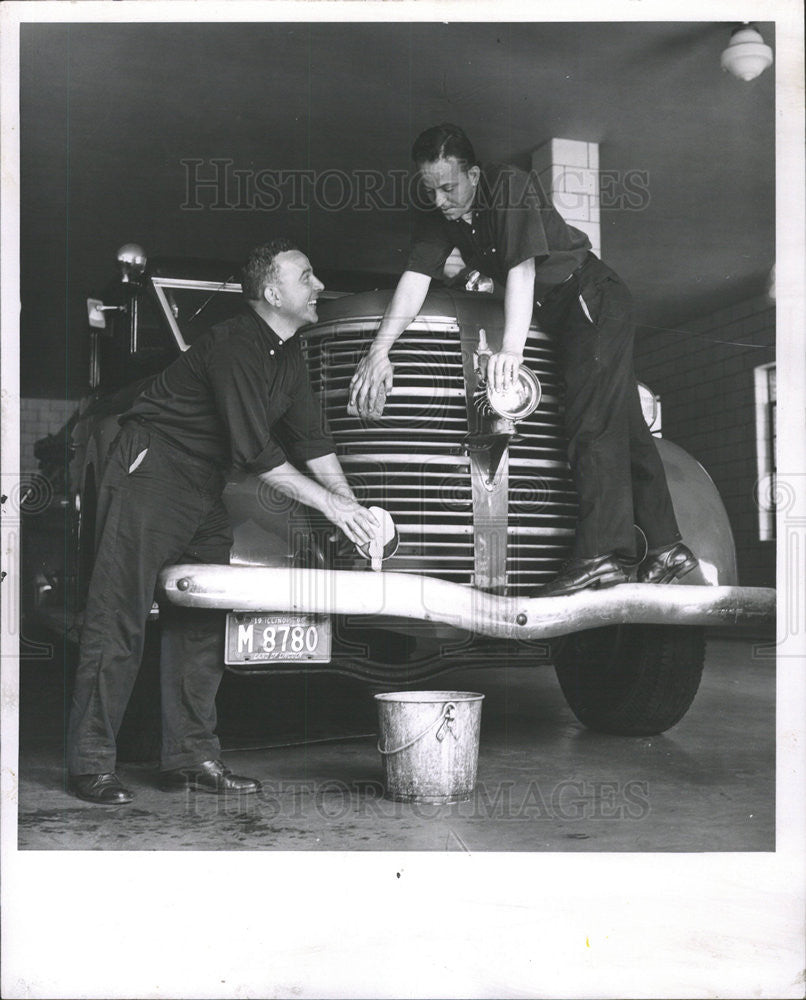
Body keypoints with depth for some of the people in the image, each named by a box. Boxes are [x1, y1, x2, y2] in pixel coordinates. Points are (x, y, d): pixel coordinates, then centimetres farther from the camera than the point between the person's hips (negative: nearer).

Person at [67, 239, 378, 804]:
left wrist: (354, 511, 0)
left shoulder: (289, 355, 9)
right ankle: (92, 764, -4)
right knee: (120, 616, -9)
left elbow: (312, 440, 10)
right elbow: (255, 451, -24)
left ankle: (191, 757, 11)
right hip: (151, 473, -9)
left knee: (202, 620, 6)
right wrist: (331, 504, -20)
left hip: (205, 489, 9)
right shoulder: (234, 345, -20)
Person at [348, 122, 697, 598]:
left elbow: (522, 267, -31)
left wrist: (512, 349, -41)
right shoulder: (439, 221, -1)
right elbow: (415, 280, -10)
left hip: (595, 296, -8)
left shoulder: (512, 187, -22)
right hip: (560, 314, 8)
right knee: (624, 424, 6)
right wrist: (380, 351, -23)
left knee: (595, 421, -20)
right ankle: (667, 547, 8)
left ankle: (603, 554, -28)